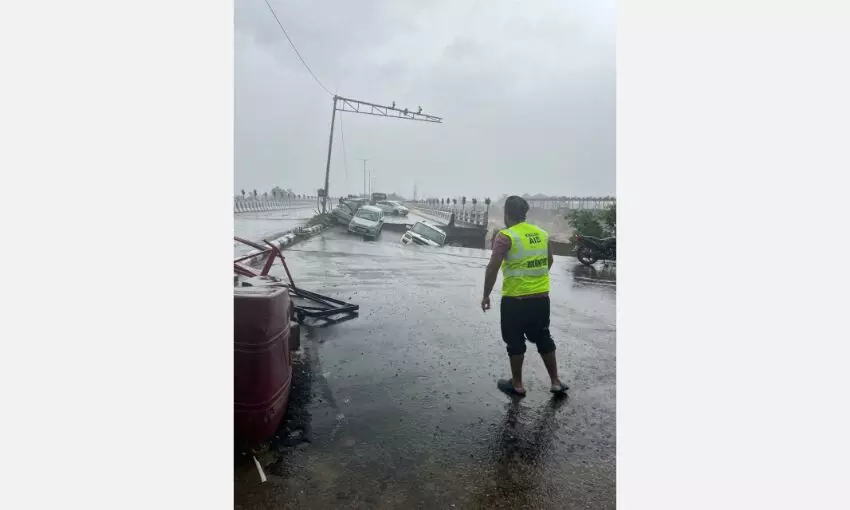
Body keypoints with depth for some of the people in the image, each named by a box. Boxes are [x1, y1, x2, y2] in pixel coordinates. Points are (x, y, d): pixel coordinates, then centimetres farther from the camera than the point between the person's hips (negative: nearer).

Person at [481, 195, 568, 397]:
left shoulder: (506, 236, -13)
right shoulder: (542, 233, 7)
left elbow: (492, 268, -17)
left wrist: (486, 295, -7)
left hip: (516, 299, -6)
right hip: (541, 297, 6)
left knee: (515, 342, 9)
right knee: (543, 339, 18)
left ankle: (517, 385, 19)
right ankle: (555, 382, 25)